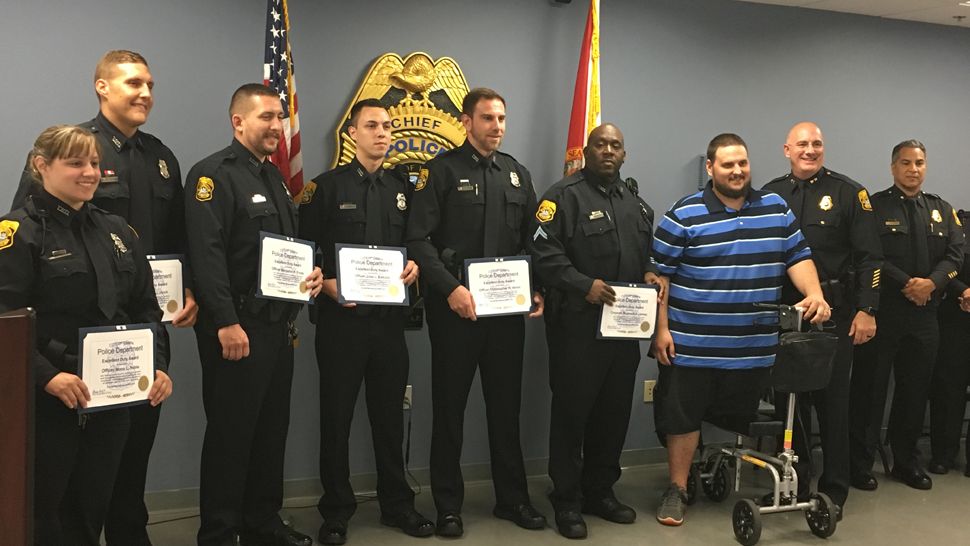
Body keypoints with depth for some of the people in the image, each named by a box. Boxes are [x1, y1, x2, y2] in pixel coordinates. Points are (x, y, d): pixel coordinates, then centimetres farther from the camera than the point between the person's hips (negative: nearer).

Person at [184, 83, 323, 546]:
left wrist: (312, 272, 4)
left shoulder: (273, 176, 18)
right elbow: (207, 253, -20)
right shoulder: (213, 174, -11)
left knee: (272, 427, 15)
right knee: (230, 432, 0)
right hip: (237, 327, -9)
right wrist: (226, 323, -25)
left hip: (279, 324, 9)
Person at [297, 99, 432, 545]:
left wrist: (415, 264, -6)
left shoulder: (403, 187, 12)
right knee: (336, 414, 5)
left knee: (390, 411, 12)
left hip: (390, 316, 4)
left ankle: (397, 503, 25)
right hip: (341, 316, -3)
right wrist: (327, 284, -17)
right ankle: (336, 510, 19)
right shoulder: (327, 186, -1)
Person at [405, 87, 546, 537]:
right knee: (449, 406, 6)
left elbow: (530, 241, 16)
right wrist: (451, 288, -21)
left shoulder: (517, 174, 13)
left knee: (506, 404, 12)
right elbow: (418, 240, -12)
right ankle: (448, 505, 19)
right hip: (455, 307, -4)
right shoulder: (441, 170, -3)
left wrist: (536, 289, 2)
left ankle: (512, 498, 25)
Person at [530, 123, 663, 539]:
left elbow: (647, 251, 26)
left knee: (615, 410, 13)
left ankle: (601, 491, 28)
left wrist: (650, 273, 5)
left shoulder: (635, 202, 17)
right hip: (577, 323, -7)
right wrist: (584, 285, -24)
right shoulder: (564, 195, -7)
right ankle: (567, 500, 13)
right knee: (572, 411, 1)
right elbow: (544, 252, -16)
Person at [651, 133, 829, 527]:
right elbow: (659, 274, -3)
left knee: (740, 418, 12)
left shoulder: (775, 208, 8)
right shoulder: (684, 215, -4)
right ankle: (677, 489, 19)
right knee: (683, 416, 4)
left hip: (754, 346, 3)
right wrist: (661, 329, -6)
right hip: (692, 345, -3)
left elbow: (798, 257, 11)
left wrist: (815, 295, -7)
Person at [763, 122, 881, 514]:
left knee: (832, 398, 3)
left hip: (835, 312, -3)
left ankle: (834, 489, 14)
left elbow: (869, 257, -4)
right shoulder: (770, 195, 8)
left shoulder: (849, 193, -1)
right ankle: (795, 480, 24)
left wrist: (866, 310, -11)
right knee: (789, 396, 10)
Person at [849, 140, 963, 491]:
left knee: (915, 389, 10)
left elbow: (955, 253, 5)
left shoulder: (941, 209, 15)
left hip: (925, 314, 5)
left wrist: (932, 282, -12)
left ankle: (906, 461, 22)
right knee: (870, 387, 0)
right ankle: (861, 462, 9)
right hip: (881, 312, -5)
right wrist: (906, 284, -17)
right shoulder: (876, 206, 0)